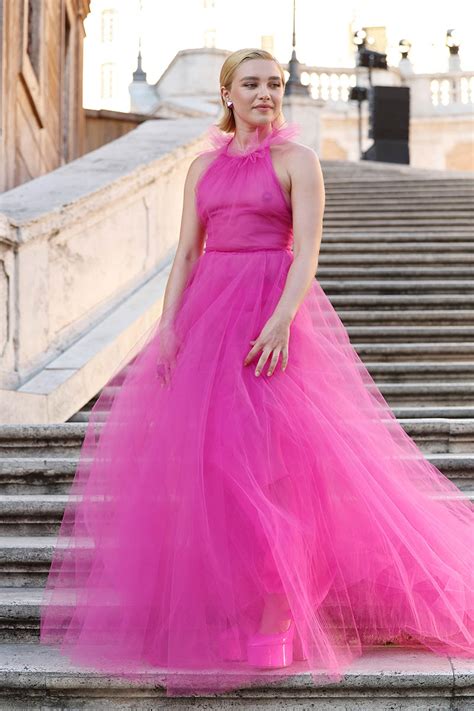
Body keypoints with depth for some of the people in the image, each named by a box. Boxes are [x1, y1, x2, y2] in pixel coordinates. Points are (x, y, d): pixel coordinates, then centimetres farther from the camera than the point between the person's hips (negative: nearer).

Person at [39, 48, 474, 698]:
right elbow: (186, 253, 11)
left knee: (266, 462, -8)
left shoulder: (297, 161, 0)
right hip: (208, 314, 5)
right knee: (206, 463, 4)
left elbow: (308, 252, -10)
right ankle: (223, 612, 16)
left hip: (272, 313, -5)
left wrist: (282, 319, -25)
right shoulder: (204, 166, 14)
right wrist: (168, 325, -2)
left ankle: (274, 625, -2)